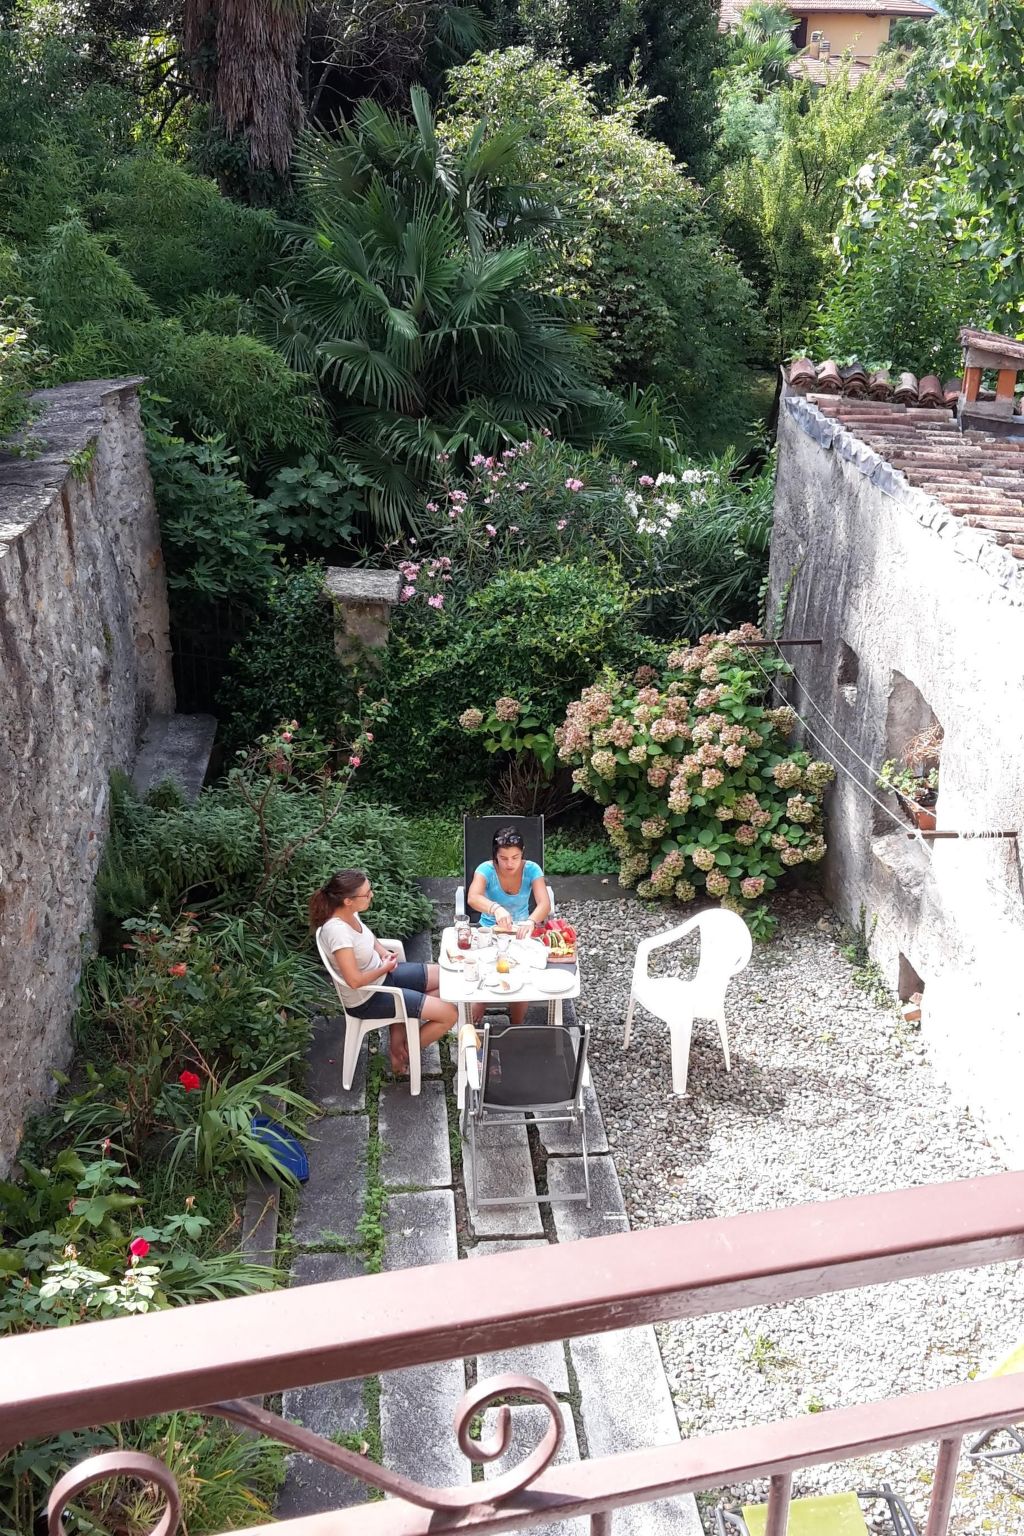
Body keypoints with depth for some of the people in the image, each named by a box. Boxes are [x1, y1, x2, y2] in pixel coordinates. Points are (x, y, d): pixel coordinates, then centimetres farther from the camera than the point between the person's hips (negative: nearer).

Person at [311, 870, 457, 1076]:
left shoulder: (350, 913, -8)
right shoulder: (337, 931, -34)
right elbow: (354, 980, -32)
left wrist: (383, 952, -5)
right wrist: (385, 968, -15)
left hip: (381, 975, 9)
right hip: (367, 999, -9)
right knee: (449, 1014, -10)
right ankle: (405, 1053, 14)